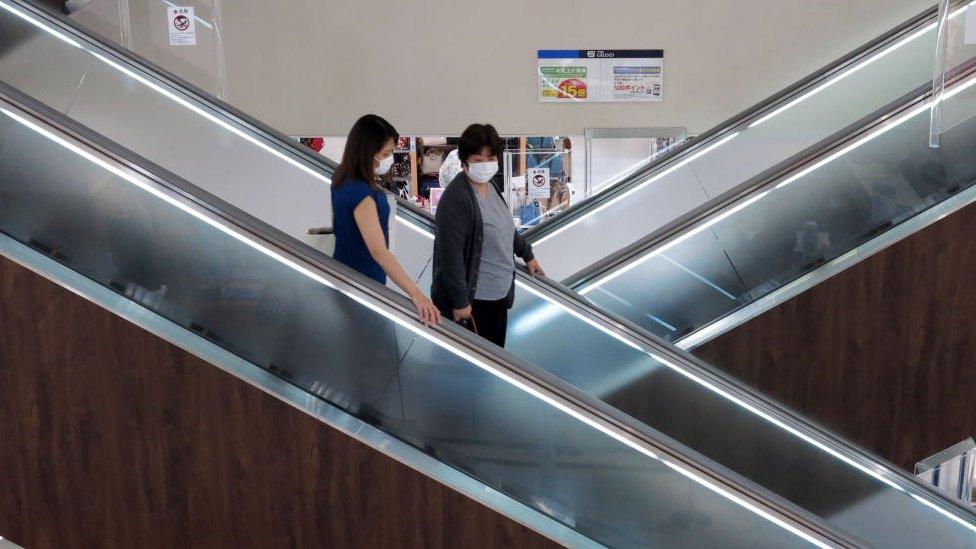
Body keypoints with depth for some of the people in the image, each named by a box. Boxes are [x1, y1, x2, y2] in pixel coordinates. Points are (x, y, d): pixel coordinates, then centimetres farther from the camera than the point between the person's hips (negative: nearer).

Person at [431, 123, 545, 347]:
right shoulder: (456, 198, -20)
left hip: (499, 293, 8)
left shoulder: (490, 188, 7)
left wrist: (527, 254, 32)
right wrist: (459, 300, -22)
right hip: (472, 298, -8)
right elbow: (451, 253, -23)